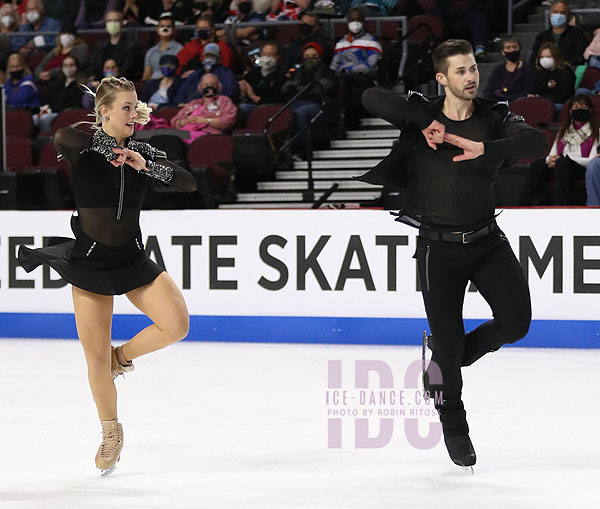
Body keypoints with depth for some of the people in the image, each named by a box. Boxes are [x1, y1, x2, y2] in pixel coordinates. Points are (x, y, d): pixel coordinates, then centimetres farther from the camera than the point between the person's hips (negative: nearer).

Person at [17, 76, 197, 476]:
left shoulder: (143, 152, 3)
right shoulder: (83, 149, -9)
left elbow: (189, 183, -7)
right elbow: (62, 136, -35)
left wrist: (145, 165, -19)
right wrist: (110, 144, -22)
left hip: (133, 260, 3)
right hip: (90, 262, -3)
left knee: (177, 324, -20)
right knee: (96, 360, 3)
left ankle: (122, 354, 9)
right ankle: (111, 432, 26)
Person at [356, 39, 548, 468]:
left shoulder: (494, 119, 0)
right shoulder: (420, 117, -4)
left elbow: (538, 143, -17)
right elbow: (373, 98, -19)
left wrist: (484, 150, -29)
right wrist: (426, 121, -23)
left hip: (487, 240, 2)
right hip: (439, 247, -2)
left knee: (516, 322, -12)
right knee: (449, 339, 2)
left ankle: (443, 360, 18)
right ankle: (454, 425, 26)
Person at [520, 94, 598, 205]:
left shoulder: (595, 132, 12)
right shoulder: (563, 131, 28)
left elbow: (592, 161, -1)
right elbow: (552, 155, 21)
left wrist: (565, 158, -10)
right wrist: (550, 160, -6)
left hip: (582, 169, -4)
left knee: (562, 163, -38)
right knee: (537, 165, -27)